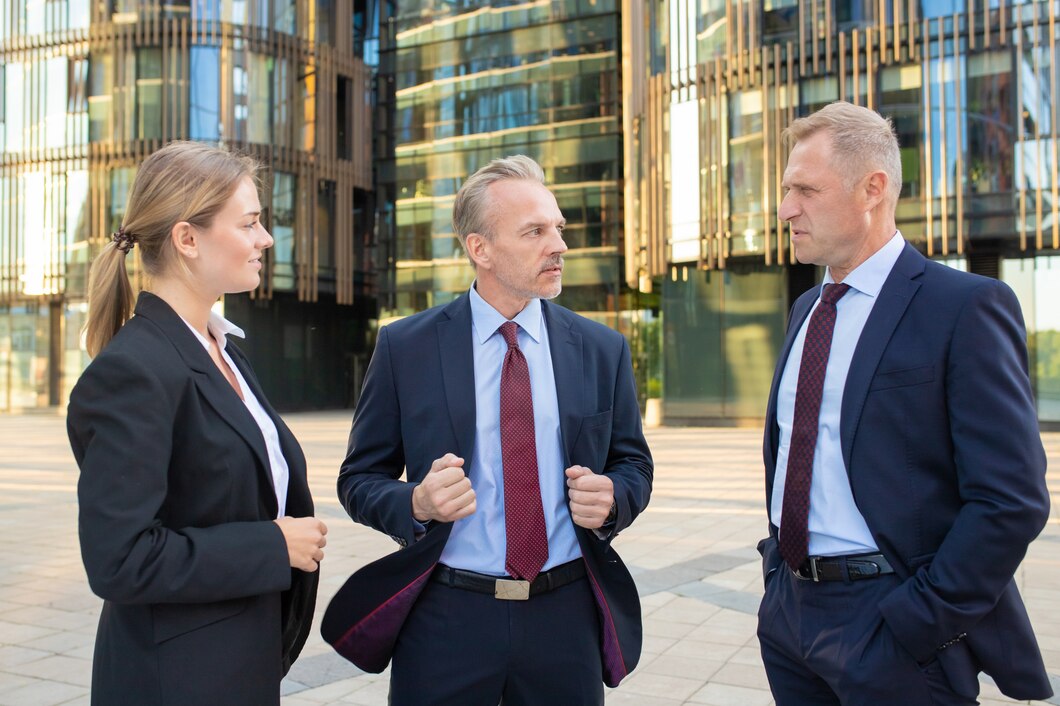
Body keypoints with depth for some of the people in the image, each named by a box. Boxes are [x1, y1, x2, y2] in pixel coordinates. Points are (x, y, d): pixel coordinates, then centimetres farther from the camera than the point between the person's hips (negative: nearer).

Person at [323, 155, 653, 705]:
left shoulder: (603, 349, 1)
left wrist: (611, 499, -13)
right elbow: (360, 478, 0)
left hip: (567, 618, 2)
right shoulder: (404, 347, -4)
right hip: (446, 620, -1)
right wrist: (416, 504, -20)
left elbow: (633, 466, 9)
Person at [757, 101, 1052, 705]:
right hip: (789, 607, 7)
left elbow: (1011, 500, -16)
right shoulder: (806, 309, 10)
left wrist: (921, 621, -18)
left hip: (892, 627, -6)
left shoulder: (967, 306, -12)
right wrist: (779, 567, 9)